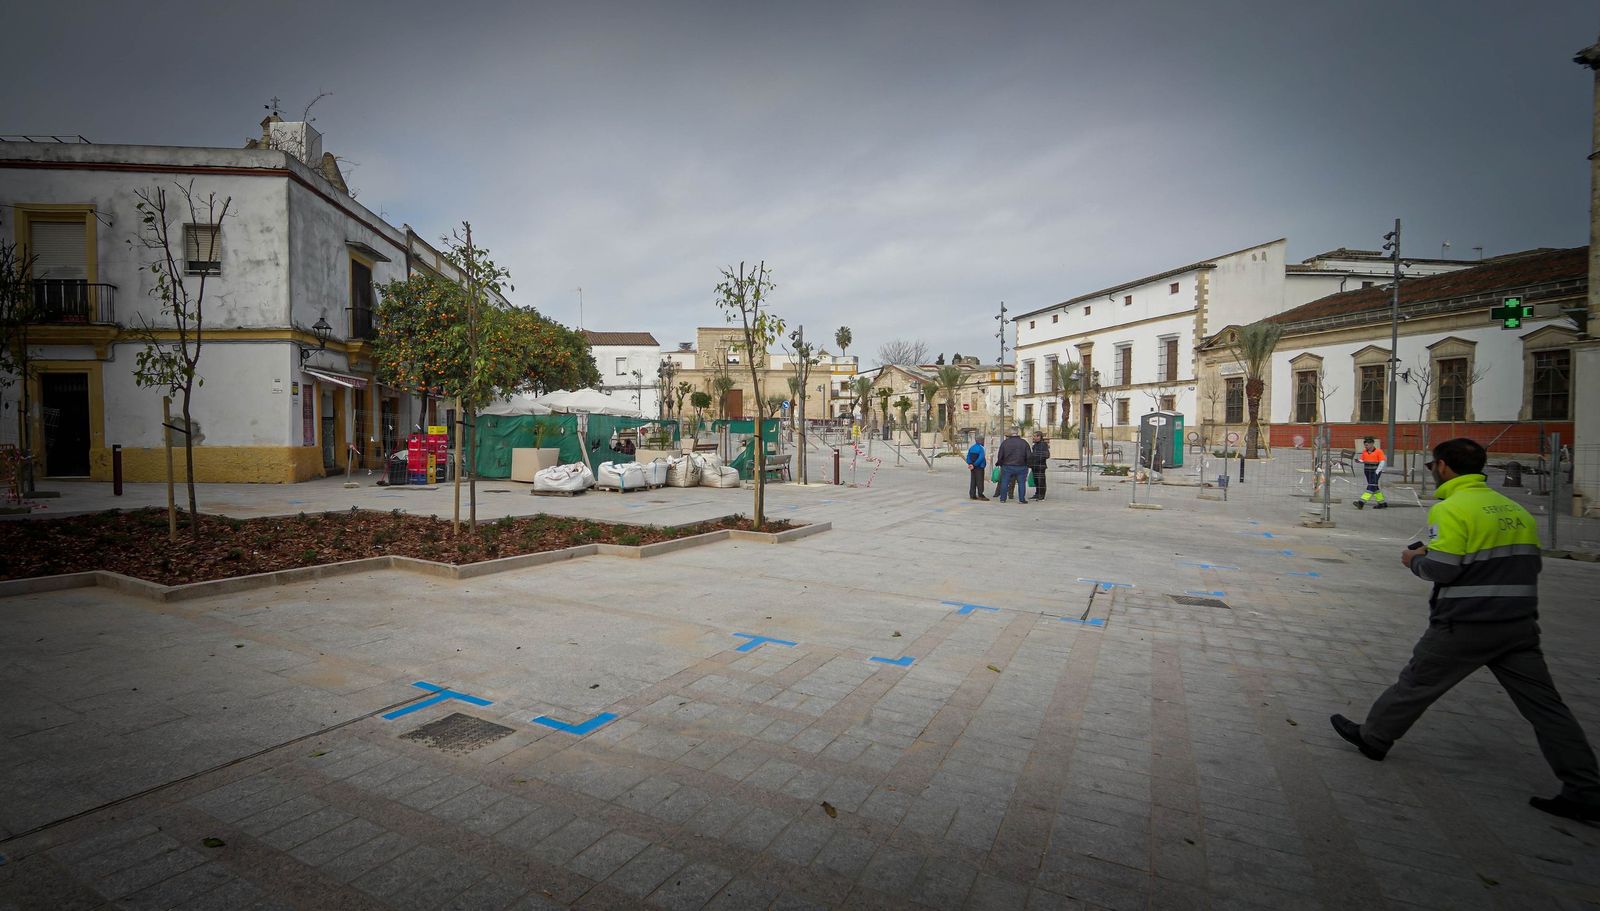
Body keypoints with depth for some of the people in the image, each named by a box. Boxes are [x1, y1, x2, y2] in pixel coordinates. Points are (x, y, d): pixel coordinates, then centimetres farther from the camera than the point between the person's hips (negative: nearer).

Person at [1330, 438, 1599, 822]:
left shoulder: (1450, 509, -14)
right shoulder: (1514, 509, 10)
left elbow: (1442, 569, -19)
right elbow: (1527, 564, 15)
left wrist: (1415, 561, 1)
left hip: (1465, 625, -6)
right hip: (1519, 624, 6)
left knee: (1416, 683, 8)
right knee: (1545, 704, 8)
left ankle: (1372, 737, 22)